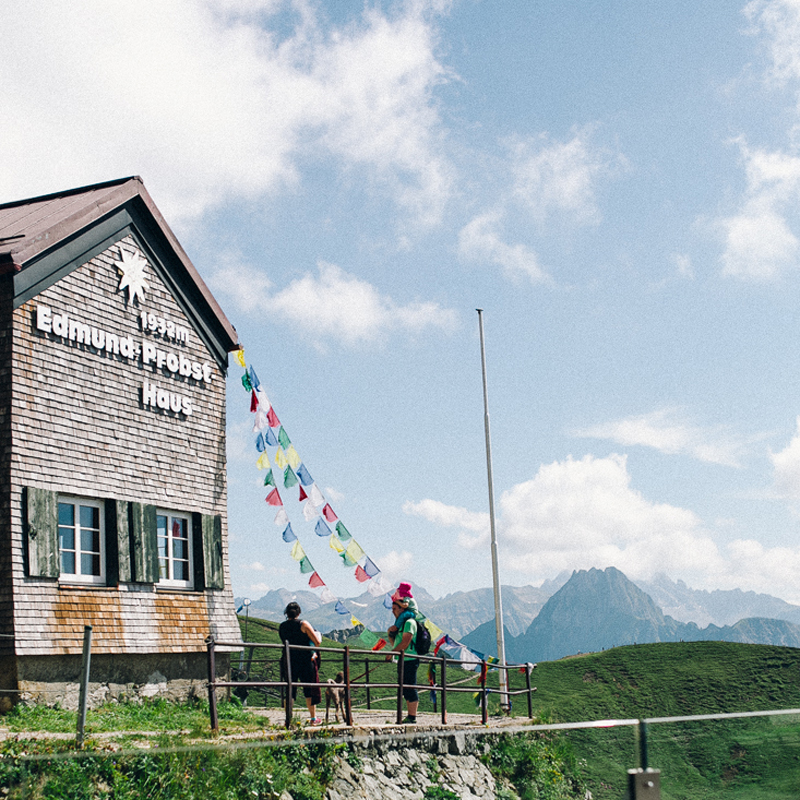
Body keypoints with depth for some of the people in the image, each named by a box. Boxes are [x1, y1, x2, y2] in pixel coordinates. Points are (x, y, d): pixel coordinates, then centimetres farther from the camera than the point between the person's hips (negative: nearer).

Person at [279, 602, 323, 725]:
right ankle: (313, 718, 10)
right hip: (306, 660, -3)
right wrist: (318, 635, 12)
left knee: (289, 690, 9)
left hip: (289, 661, 3)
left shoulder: (281, 627, 6)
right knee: (310, 689, 6)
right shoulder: (303, 624, -8)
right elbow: (317, 642, -11)